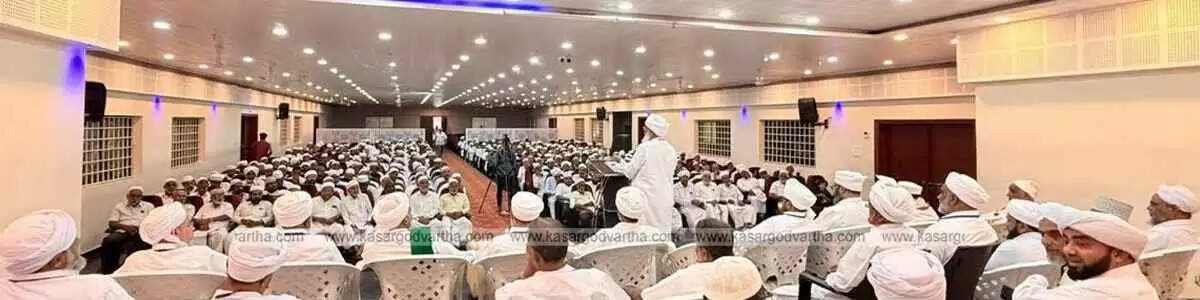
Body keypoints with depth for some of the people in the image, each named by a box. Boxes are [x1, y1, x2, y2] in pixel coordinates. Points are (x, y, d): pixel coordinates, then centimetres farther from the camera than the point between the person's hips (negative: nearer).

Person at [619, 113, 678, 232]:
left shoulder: (645, 147, -12)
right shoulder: (670, 149, 4)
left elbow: (629, 171, -4)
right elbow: (669, 173, 11)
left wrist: (619, 165, 14)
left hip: (646, 196, -6)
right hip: (664, 197, 6)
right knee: (663, 231, 11)